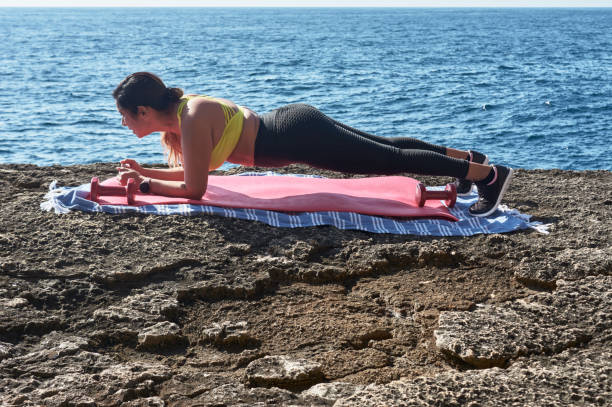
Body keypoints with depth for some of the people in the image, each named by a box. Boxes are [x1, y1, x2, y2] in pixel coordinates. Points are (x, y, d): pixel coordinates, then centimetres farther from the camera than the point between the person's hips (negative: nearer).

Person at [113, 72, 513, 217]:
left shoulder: (192, 119, -21)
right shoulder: (178, 109, 6)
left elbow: (194, 188, -20)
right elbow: (189, 170, 18)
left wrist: (146, 185, -10)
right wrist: (146, 172, 10)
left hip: (298, 136, -8)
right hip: (292, 124, 8)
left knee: (392, 160, -2)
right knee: (386, 147, 20)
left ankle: (488, 173, 5)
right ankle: (467, 157, 33)